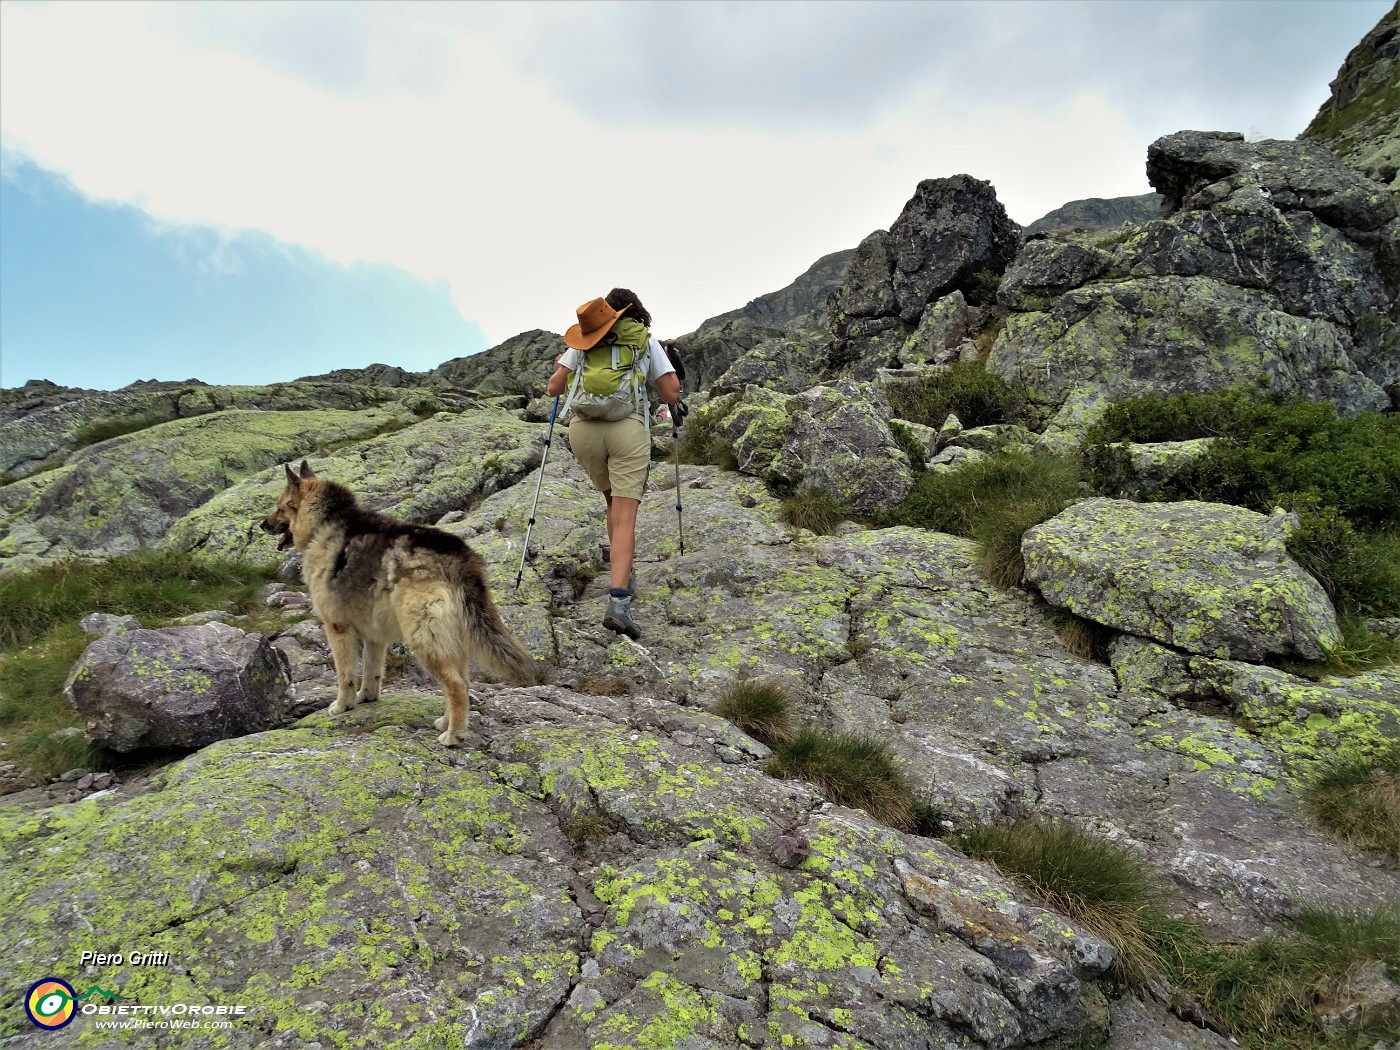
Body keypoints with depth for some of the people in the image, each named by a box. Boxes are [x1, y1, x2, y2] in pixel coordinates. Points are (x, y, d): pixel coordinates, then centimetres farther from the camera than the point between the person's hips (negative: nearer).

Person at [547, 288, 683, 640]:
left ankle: (622, 572, 35)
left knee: (613, 500, 26)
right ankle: (618, 602, -21)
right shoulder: (647, 340, 16)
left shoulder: (584, 339, 18)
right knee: (625, 516, -7)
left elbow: (554, 388, 15)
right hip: (627, 428, -3)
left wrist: (559, 367, 36)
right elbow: (671, 393, 11)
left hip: (583, 428, 3)